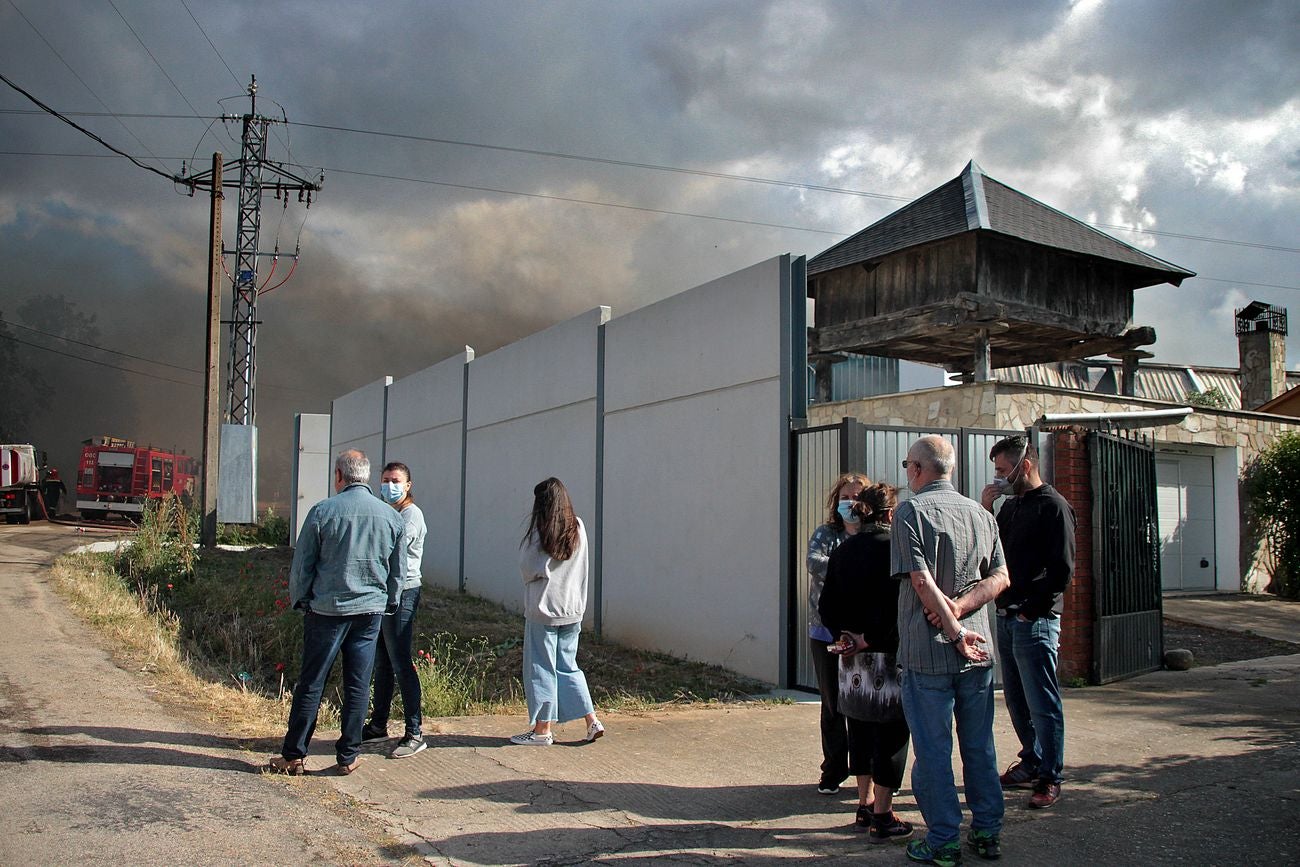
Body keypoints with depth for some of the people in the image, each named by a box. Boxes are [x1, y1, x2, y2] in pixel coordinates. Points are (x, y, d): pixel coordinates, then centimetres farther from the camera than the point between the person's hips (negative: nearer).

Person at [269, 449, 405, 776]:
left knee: (310, 684, 6)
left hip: (327, 609, -2)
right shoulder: (390, 516, 2)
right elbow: (399, 569, 11)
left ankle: (293, 755, 12)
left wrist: (299, 600, 12)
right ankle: (348, 756, 14)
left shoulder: (323, 511, -7)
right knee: (358, 686, 8)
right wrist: (389, 603, 23)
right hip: (370, 611, 2)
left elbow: (302, 564, -2)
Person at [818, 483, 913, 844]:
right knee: (891, 730, 3)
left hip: (853, 656, 6)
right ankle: (882, 816, 6)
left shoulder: (842, 550, 7)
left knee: (861, 728, 16)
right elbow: (896, 604, -20)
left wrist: (845, 634, 0)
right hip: (888, 655, -6)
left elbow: (826, 605, 5)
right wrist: (871, 639, -13)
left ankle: (865, 806, 26)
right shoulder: (893, 546, -13)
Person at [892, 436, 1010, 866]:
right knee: (980, 745, 15)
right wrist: (960, 607, -6)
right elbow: (1000, 577, 4)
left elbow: (922, 581, -17)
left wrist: (954, 629, -14)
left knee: (933, 749, 4)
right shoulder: (981, 514, 9)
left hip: (928, 652, -5)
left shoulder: (911, 511, -9)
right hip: (977, 650, 6)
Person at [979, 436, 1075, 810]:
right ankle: (1032, 763, 29)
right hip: (1006, 617, 8)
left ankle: (1050, 778, 8)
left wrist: (1031, 609, -15)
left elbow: (1062, 569, -15)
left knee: (1043, 704, -1)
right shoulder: (1010, 506, 15)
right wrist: (984, 511, 3)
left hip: (1035, 621, -8)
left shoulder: (1053, 506, -9)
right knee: (1017, 700, 16)